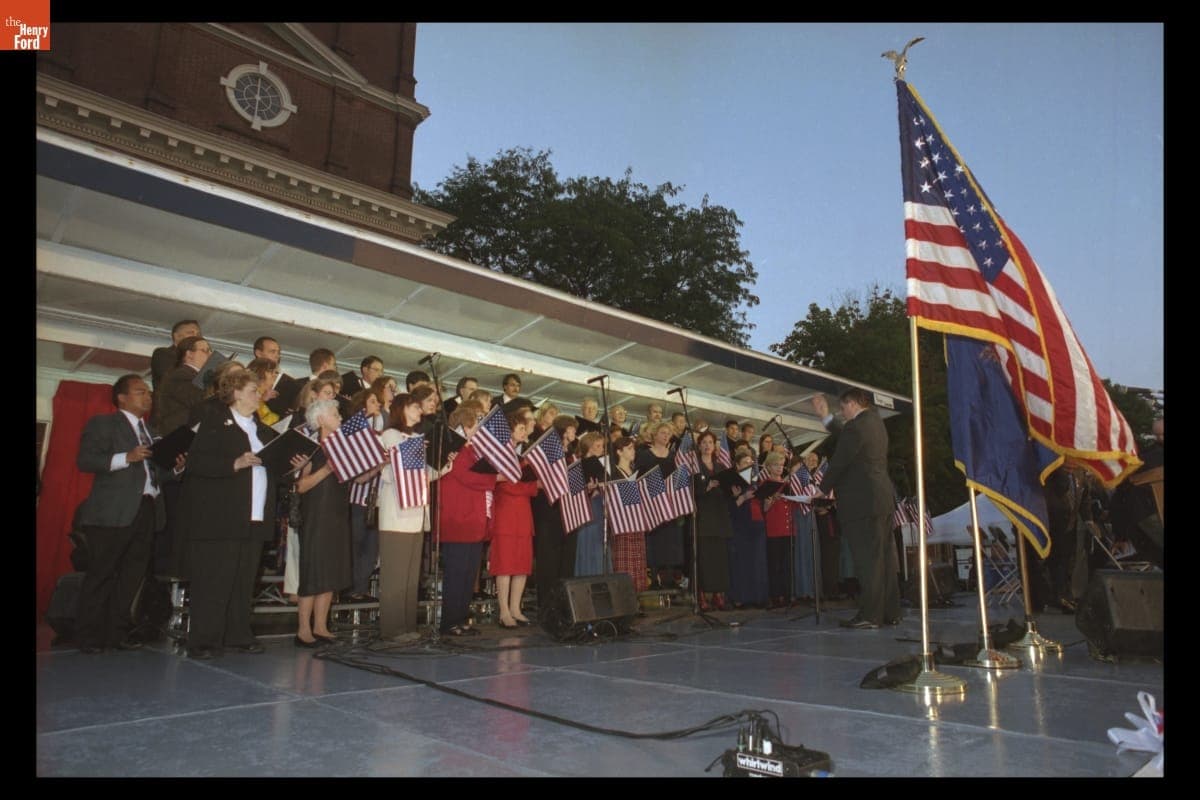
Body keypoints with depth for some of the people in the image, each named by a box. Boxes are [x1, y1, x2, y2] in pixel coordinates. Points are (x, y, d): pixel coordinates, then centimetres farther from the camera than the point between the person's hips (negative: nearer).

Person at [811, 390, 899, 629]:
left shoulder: (856, 427, -16)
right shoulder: (874, 420, 13)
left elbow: (839, 461, -13)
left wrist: (824, 489, 1)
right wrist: (825, 416, 30)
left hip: (861, 502, -9)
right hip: (883, 499, 9)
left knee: (867, 560, -6)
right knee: (885, 556, 11)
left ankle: (870, 615, -3)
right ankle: (890, 612, 16)